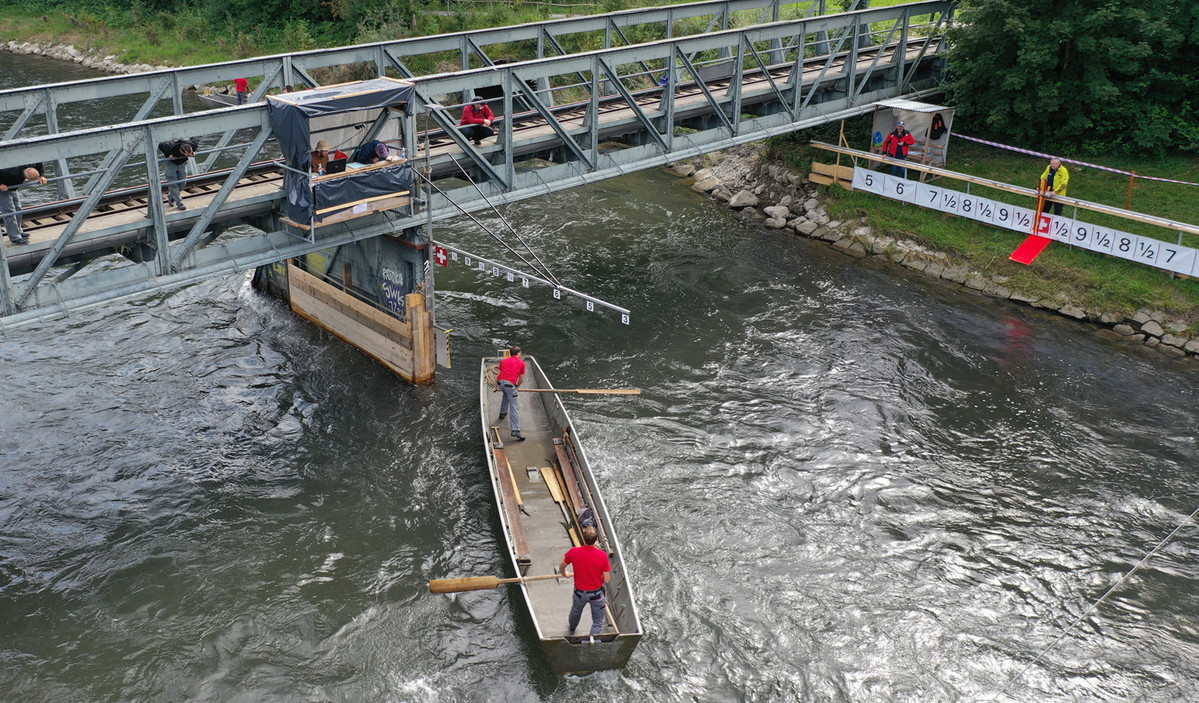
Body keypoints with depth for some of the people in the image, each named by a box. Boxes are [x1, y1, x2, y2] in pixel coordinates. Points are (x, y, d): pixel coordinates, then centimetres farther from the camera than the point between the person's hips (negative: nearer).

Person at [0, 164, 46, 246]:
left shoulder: (30, 166, -23)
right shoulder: (14, 173, -43)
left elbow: (39, 163, -2)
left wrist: (41, 177, -7)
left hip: (12, 189, 8)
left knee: (18, 210, 14)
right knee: (9, 212, -11)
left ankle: (18, 232, 30)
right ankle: (15, 238, -10)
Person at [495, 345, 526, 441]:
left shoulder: (504, 360, 22)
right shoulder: (521, 363, 10)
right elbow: (521, 379, 12)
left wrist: (496, 387, 36)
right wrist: (517, 387, 30)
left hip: (501, 382, 5)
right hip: (510, 384, -5)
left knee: (506, 394, 40)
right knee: (515, 408, -7)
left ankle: (503, 412, 49)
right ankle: (515, 431, -16)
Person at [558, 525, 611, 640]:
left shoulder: (574, 552, -19)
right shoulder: (602, 555, -24)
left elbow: (561, 567, 1)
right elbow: (607, 580, -17)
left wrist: (564, 574, 24)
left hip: (580, 593, 3)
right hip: (597, 594, -3)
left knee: (576, 611, 35)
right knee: (598, 622, 18)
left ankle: (571, 627, 62)